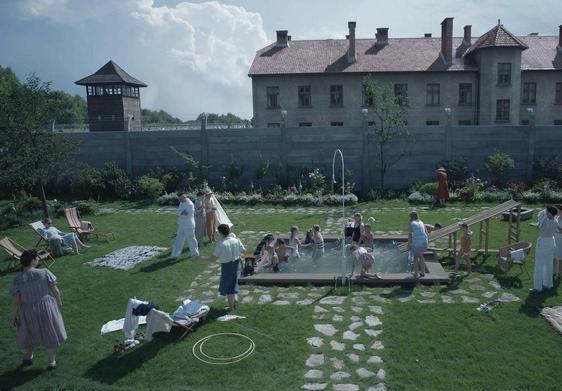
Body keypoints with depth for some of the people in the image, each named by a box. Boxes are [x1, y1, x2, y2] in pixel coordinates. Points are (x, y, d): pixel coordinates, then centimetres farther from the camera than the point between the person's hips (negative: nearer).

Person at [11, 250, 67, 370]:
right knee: (50, 334, 18)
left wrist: (13, 317, 1)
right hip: (46, 308, -1)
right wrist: (59, 302, 8)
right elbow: (55, 290, -9)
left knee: (29, 334, 27)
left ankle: (28, 357, 48)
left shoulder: (17, 280, -13)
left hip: (28, 312, 1)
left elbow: (15, 302, -12)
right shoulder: (44, 273, -15)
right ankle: (52, 361, 28)